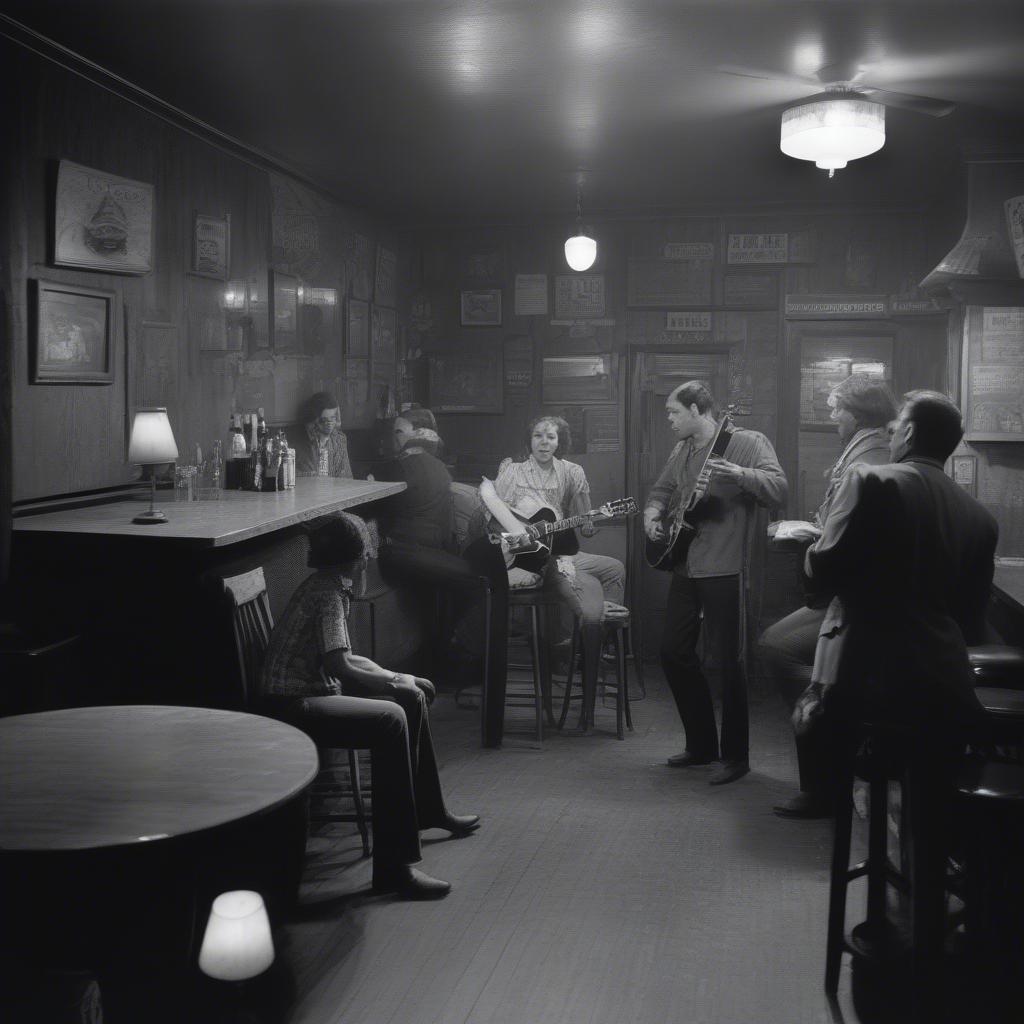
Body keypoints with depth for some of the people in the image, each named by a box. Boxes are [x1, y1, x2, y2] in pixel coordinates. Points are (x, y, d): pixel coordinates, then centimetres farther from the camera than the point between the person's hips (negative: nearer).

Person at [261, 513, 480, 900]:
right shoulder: (328, 593, -17)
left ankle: (429, 810, 29)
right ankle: (393, 867, -29)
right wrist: (393, 683, -11)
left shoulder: (329, 587, 13)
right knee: (390, 719, -28)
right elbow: (339, 667, -24)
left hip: (314, 691, 11)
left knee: (412, 698, 15)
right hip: (293, 705, -11)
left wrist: (398, 678, 8)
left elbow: (345, 658, 17)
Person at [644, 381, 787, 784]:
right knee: (674, 653, 11)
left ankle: (735, 756, 10)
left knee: (728, 660, -4)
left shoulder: (747, 442, -8)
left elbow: (778, 489, -18)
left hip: (724, 569, -8)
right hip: (685, 566, 8)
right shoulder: (681, 452, 15)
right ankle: (701, 744, 26)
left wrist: (740, 474, -34)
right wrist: (653, 514, 7)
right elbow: (661, 490, 27)